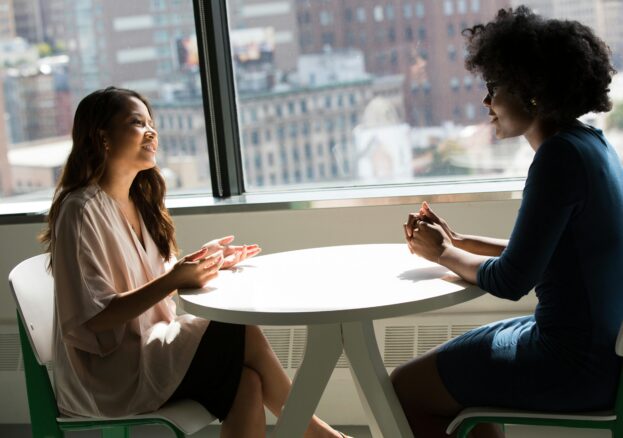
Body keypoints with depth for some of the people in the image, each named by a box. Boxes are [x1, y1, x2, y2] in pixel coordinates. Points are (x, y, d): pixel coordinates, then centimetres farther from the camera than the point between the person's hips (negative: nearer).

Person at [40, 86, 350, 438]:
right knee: (244, 336, -17)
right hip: (108, 373, -7)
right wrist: (173, 280, -28)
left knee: (246, 384, -19)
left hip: (148, 349, 8)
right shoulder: (82, 211, -15)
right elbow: (93, 317, -20)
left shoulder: (139, 201, 11)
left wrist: (202, 263, 0)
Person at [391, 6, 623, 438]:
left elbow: (511, 281, -21)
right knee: (446, 370, 24)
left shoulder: (561, 155, -21)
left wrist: (443, 254, -3)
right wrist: (458, 241, 10)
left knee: (405, 389, 3)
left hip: (575, 362, -10)